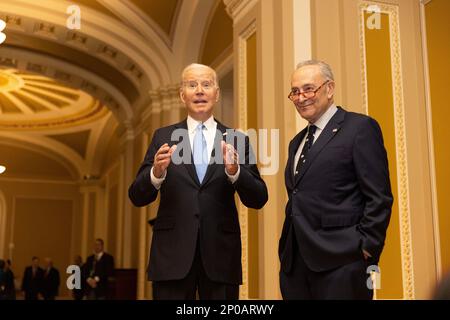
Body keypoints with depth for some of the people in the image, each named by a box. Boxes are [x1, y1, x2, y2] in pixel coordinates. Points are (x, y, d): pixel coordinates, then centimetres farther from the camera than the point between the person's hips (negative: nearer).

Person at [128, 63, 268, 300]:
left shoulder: (236, 140, 5)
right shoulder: (163, 137, 6)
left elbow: (258, 200, -1)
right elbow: (137, 197, 2)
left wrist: (235, 171, -19)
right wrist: (156, 173, -19)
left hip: (221, 255, 0)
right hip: (172, 254, 0)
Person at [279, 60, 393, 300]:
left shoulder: (360, 127, -4)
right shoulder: (297, 142, 18)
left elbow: (379, 198, -10)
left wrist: (366, 249, -14)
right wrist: (286, 250, 13)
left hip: (340, 262, -7)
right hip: (294, 262, 7)